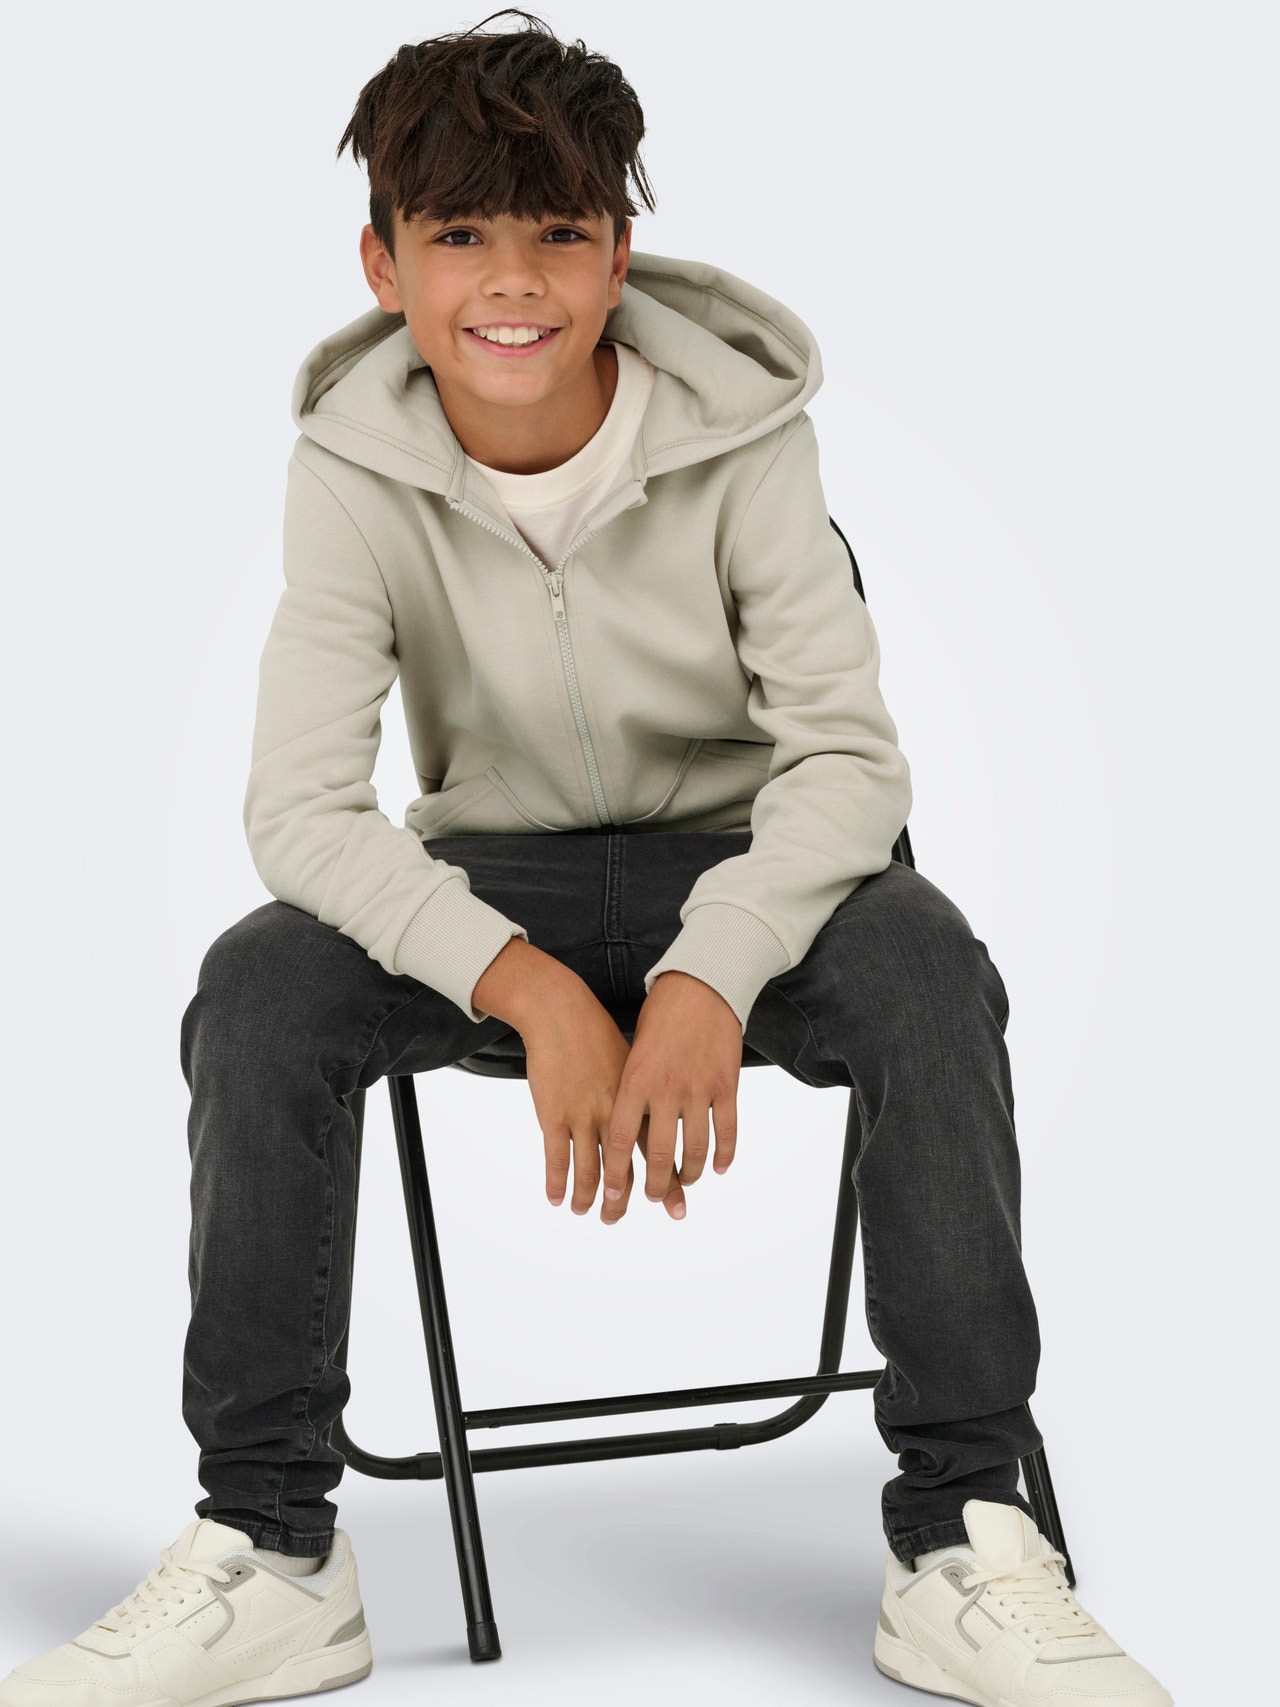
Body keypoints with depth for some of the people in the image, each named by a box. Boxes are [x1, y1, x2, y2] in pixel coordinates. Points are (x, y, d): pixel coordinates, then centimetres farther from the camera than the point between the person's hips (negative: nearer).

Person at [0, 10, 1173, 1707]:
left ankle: (967, 1539, -25)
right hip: (487, 877, 1)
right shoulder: (356, 468, -12)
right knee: (259, 986, -27)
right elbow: (302, 807, -18)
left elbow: (849, 755, -16)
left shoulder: (739, 428, -14)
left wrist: (712, 973, -34)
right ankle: (267, 1549, -17)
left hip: (739, 861, -1)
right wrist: (527, 986, -34)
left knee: (925, 962, -33)